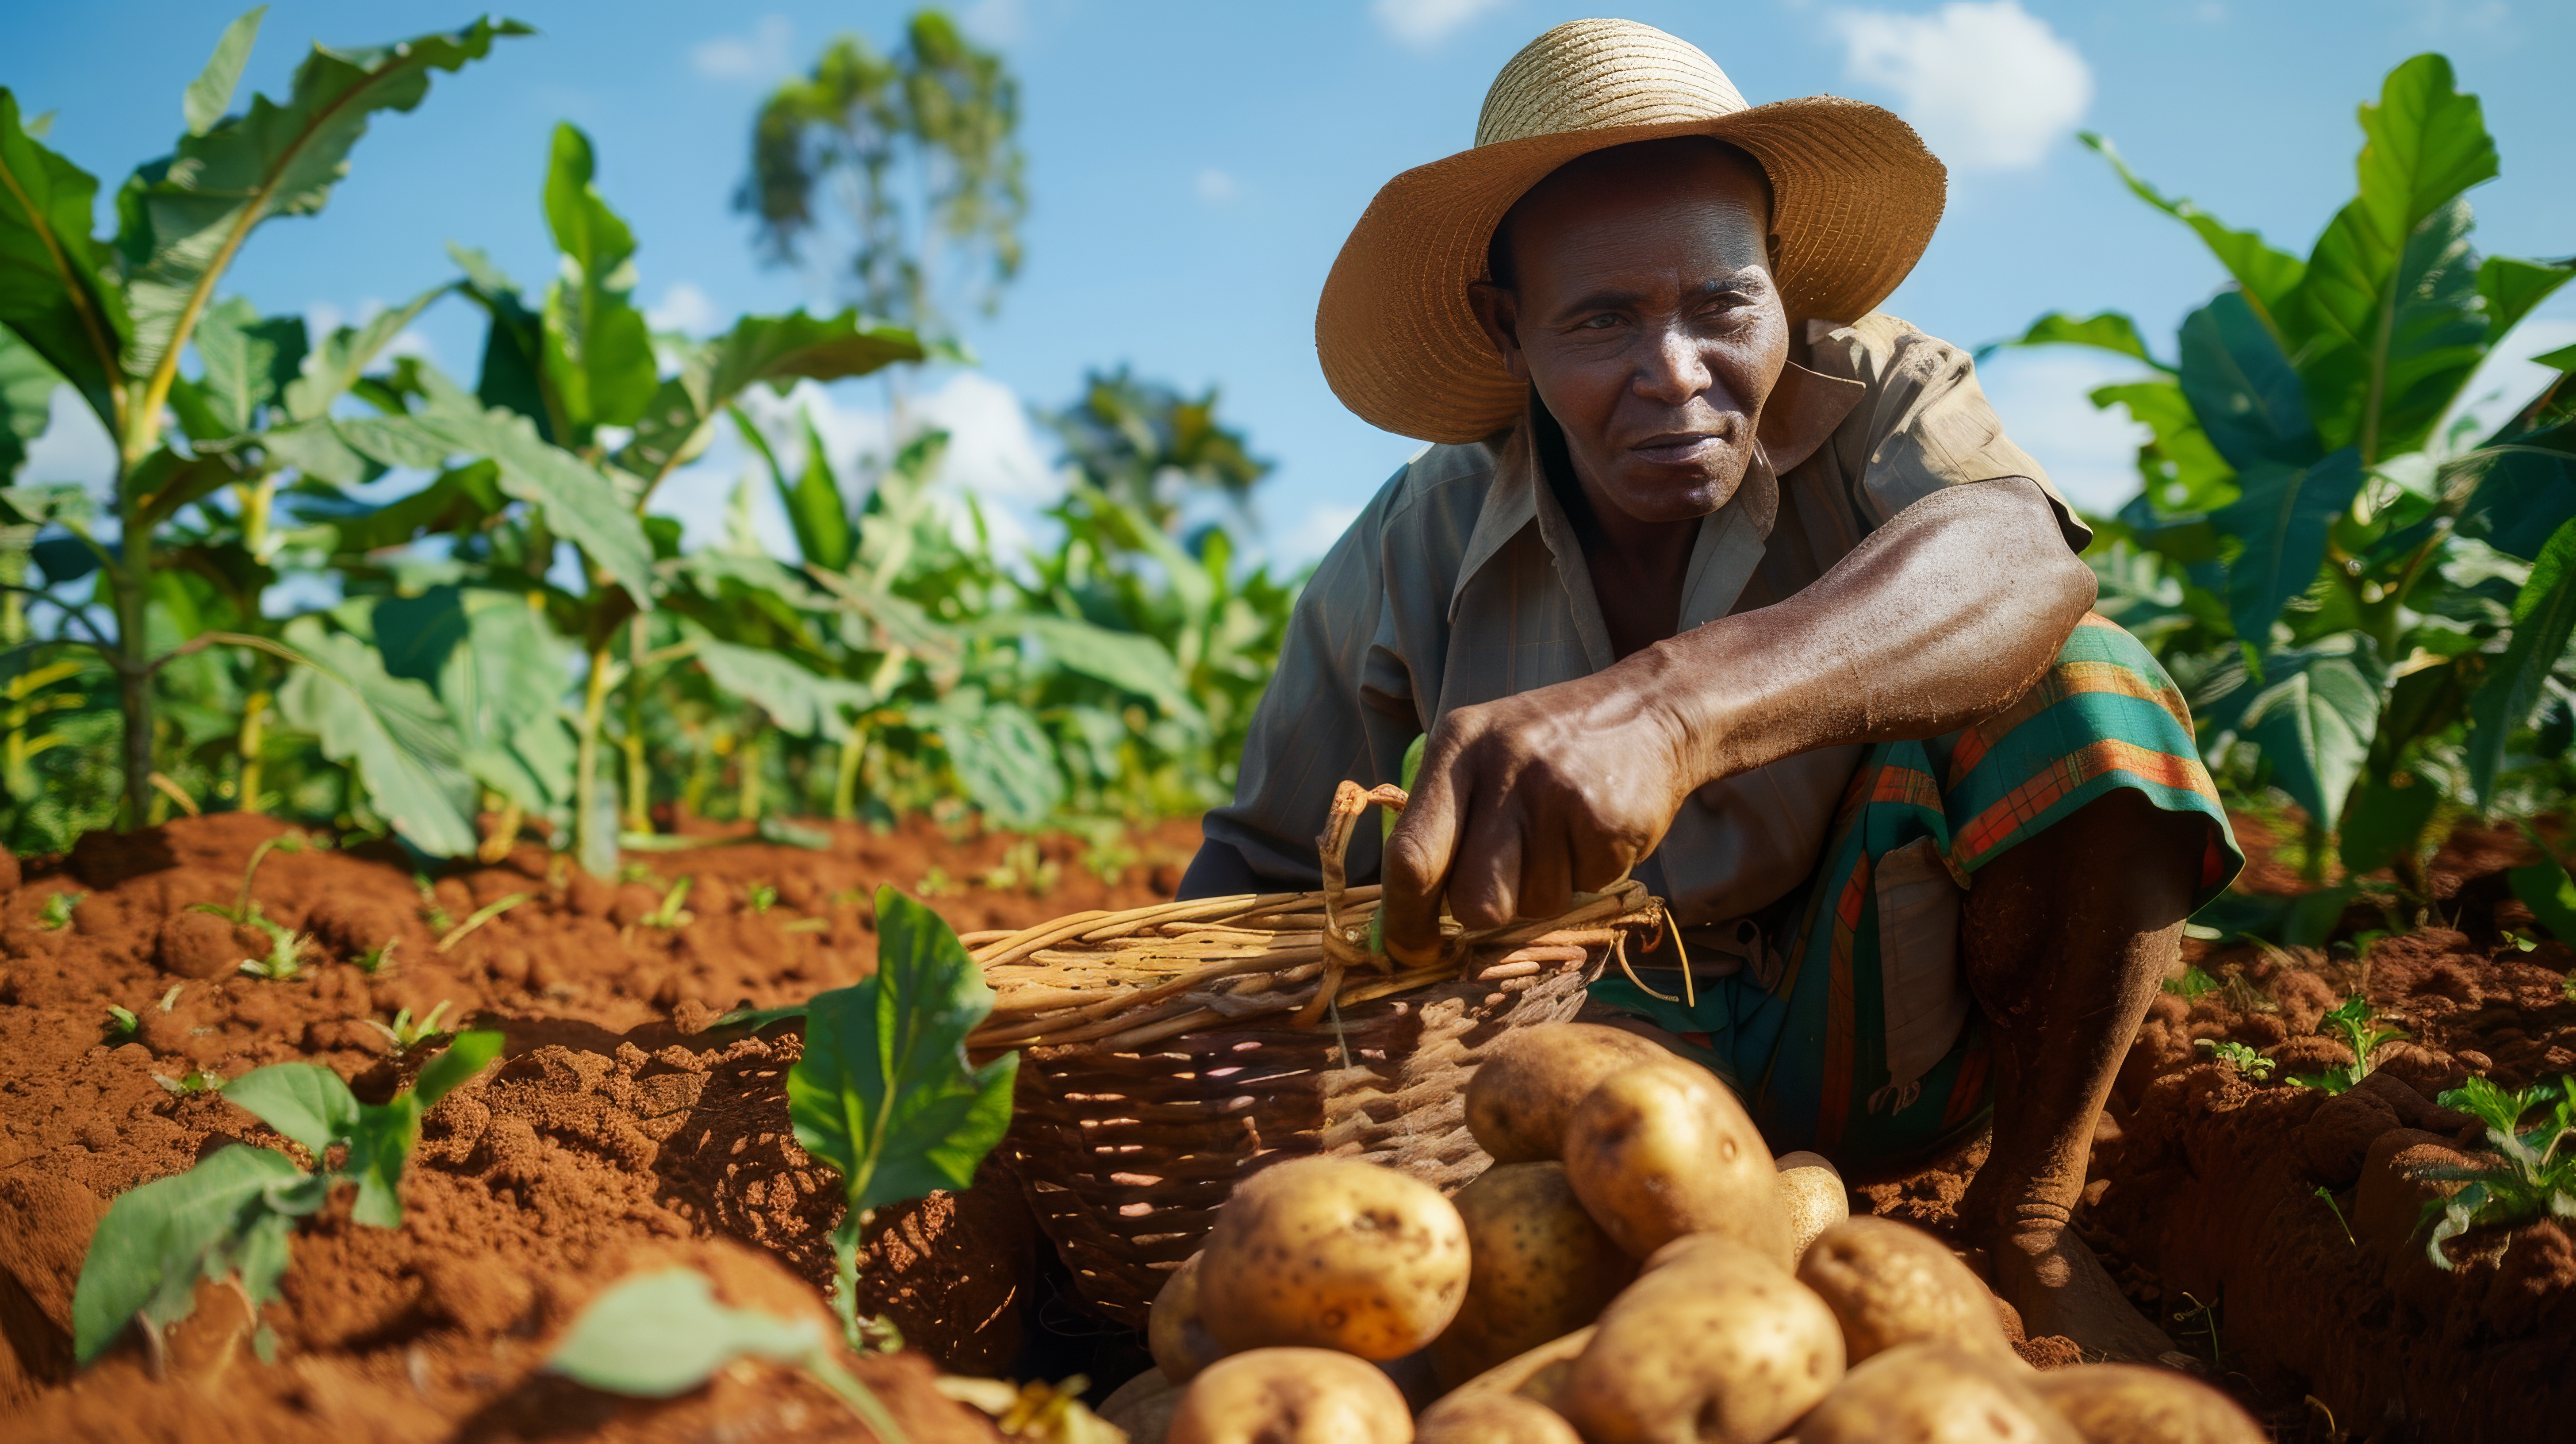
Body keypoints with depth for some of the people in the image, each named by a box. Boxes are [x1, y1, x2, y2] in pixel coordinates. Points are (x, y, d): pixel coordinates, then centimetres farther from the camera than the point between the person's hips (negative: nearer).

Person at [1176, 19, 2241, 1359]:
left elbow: (2017, 558, -38)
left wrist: (1671, 701, -58)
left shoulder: (1869, 393, -14)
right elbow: (1260, 860, -2)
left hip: (1882, 1032, 0)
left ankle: (2028, 1230, -9)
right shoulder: (1411, 557, -11)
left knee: (2081, 685, -26)